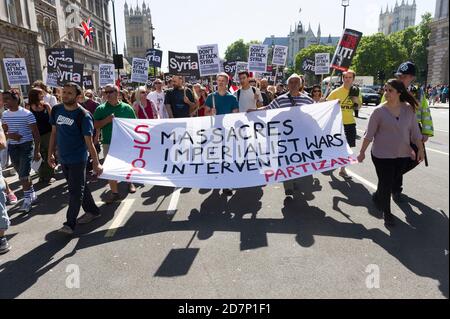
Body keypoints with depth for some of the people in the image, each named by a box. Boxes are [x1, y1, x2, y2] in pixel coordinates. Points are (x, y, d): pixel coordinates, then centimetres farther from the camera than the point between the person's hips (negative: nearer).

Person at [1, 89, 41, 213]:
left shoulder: (27, 114, -12)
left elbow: (36, 133, -9)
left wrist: (37, 151, -11)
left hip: (26, 146, -6)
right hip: (12, 147, 6)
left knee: (24, 174, -8)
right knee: (22, 174, 14)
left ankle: (27, 199, 5)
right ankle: (32, 194, 30)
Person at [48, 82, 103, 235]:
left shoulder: (83, 115, -15)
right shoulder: (56, 110, 2)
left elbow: (89, 141, -16)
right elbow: (54, 132, 12)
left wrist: (96, 163, -15)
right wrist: (50, 153, 11)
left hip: (77, 159, -6)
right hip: (62, 158, 6)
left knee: (76, 191, 0)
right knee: (80, 186, 17)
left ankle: (70, 223, 9)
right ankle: (92, 211, 32)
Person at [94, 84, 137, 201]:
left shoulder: (127, 108, 0)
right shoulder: (101, 109, 1)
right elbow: (95, 126, -3)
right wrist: (107, 120, -18)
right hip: (108, 143, 0)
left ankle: (130, 182, 41)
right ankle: (114, 192, 13)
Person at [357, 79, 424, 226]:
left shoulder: (409, 109, 0)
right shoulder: (379, 111, -10)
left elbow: (414, 131, 6)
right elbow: (369, 134, -7)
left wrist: (420, 149, 5)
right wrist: (362, 152, -5)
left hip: (403, 155, 4)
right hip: (382, 155, -4)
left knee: (392, 182, 14)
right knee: (386, 184, 1)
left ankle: (377, 197, 43)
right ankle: (386, 213, 20)